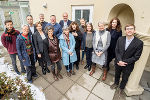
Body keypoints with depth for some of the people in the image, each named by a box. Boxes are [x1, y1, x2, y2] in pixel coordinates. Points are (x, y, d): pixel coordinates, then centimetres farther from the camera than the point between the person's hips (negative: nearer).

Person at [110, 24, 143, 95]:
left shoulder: (139, 43, -16)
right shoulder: (120, 39, -7)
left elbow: (136, 57, -15)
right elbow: (116, 51, -7)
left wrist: (124, 62, -19)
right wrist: (119, 61, -18)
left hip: (128, 65, -2)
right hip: (118, 62, 2)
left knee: (125, 78, 21)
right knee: (117, 75, 25)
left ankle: (121, 88, 49)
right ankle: (116, 84, 54)